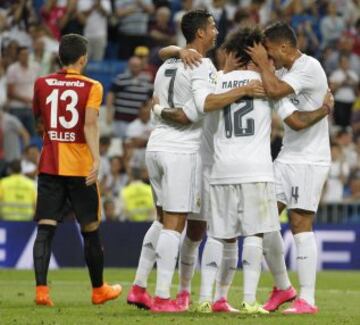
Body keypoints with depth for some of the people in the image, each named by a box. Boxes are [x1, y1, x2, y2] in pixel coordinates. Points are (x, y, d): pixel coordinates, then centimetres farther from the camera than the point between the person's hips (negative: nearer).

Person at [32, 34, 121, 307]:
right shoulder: (91, 87, -5)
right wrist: (96, 159, -27)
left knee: (45, 229, -2)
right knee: (91, 230, 11)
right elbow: (90, 124, -18)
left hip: (49, 166, 2)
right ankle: (99, 290, 24)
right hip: (80, 167, -2)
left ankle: (41, 289, -18)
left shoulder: (42, 84, 6)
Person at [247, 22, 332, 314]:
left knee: (301, 225, -10)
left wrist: (262, 62, -13)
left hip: (309, 160, -9)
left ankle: (307, 300, -7)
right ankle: (283, 287, 18)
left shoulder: (309, 68, -16)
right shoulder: (285, 70, 12)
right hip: (287, 157, 9)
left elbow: (275, 90, -28)